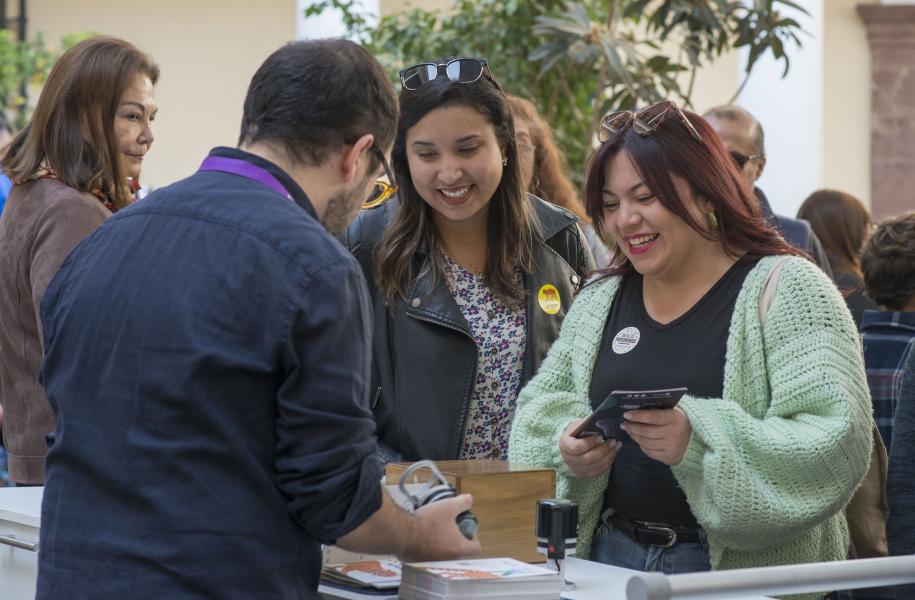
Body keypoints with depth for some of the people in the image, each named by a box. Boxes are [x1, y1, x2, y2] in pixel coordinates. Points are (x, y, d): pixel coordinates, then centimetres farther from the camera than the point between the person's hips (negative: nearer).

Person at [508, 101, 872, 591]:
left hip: (746, 570, -5)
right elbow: (541, 402, 12)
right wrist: (566, 443, -11)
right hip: (610, 557, 5)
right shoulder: (600, 298, 9)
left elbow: (836, 442, -20)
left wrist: (699, 441, -33)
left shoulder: (784, 288, -10)